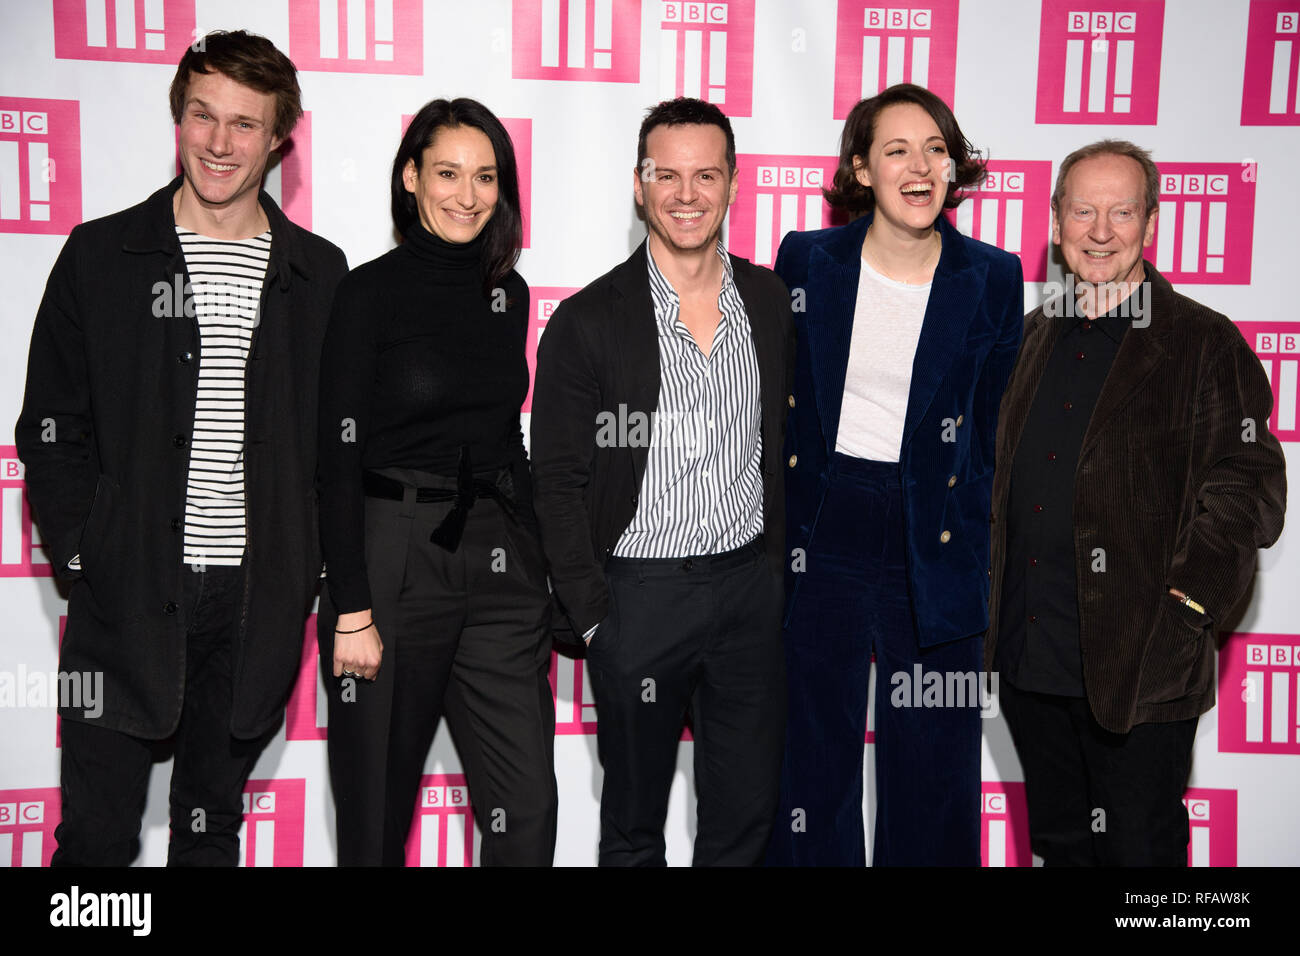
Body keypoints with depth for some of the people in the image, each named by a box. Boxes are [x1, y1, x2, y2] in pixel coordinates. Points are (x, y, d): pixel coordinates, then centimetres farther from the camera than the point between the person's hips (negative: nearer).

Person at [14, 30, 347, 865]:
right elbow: (51, 427, 3)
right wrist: (81, 553, -5)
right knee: (98, 836, 4)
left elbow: (337, 436, 9)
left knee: (213, 827, 16)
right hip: (126, 594, -1)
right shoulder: (100, 256, 2)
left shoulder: (318, 273, 6)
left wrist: (309, 566, 1)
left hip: (257, 600, 2)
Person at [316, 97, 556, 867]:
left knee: (527, 810, 2)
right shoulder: (370, 293, -4)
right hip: (394, 560, -4)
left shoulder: (508, 293, 11)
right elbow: (340, 457, -7)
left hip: (501, 564, 4)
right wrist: (352, 612, -12)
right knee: (379, 808, 8)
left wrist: (535, 565, 14)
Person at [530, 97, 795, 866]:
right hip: (640, 594, -3)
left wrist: (781, 561, 6)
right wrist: (592, 617, -9)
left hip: (752, 584, 3)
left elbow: (787, 444, 12)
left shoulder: (775, 303, 4)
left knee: (748, 815, 14)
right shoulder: (588, 321, -7)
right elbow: (559, 483, -5)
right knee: (634, 825, 13)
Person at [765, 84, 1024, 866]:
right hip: (819, 536, 1)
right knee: (811, 754, 12)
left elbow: (993, 428, 6)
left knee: (934, 762, 9)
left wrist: (973, 550, 2)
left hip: (934, 546, 0)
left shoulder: (993, 279, 0)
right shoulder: (807, 260, 1)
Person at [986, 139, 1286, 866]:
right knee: (1058, 841, 20)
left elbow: (1247, 491, -10)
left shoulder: (1205, 344, -6)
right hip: (1028, 660, 6)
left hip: (1138, 670, -5)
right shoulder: (1036, 335, 12)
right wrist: (990, 601, 10)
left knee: (1139, 848, 8)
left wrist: (1182, 611, -19)